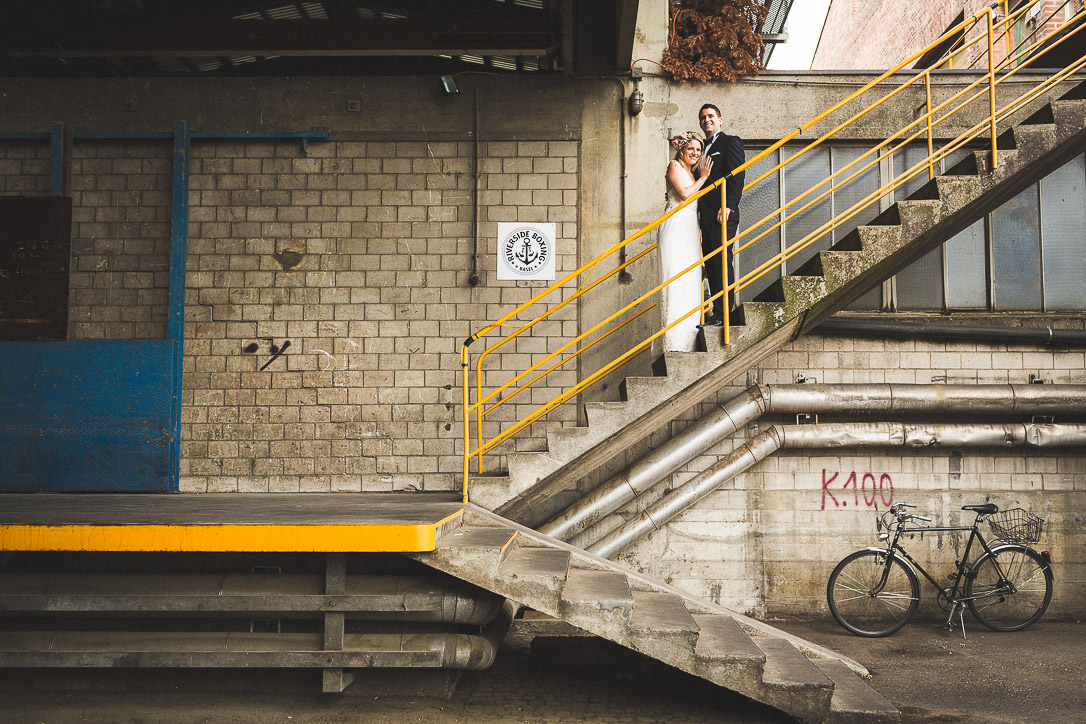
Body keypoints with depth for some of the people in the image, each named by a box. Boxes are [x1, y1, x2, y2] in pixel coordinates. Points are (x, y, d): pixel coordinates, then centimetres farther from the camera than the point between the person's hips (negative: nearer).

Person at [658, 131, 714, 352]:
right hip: (676, 228, -9)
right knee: (677, 281, -13)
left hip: (689, 232, 9)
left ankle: (688, 340, 2)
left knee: (690, 283, 3)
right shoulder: (675, 166, 1)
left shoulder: (691, 174, 25)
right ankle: (676, 341, -17)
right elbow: (684, 194, -12)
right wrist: (704, 177, -1)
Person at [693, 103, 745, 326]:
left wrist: (728, 206, -21)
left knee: (723, 262, -9)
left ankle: (724, 314, -9)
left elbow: (737, 176, -11)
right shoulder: (702, 148, 23)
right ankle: (716, 313, 11)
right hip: (705, 215, 8)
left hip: (722, 214, -8)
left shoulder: (731, 142, 0)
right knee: (711, 265, 7)